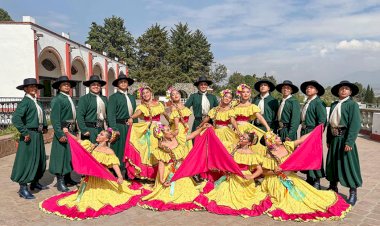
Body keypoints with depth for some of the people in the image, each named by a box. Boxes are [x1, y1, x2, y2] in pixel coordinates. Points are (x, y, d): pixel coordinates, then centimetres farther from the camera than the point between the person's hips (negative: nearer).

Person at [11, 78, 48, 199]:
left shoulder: (37, 102, 12)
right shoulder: (25, 101, -13)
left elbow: (42, 115, 29)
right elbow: (16, 118, -24)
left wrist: (45, 126, 16)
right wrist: (25, 133, -23)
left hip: (38, 135, 9)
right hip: (30, 135, -9)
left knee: (40, 160, 16)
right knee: (27, 161, -3)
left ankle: (35, 182, 32)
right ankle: (23, 188, 7)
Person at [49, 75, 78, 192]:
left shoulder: (69, 99, 15)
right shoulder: (57, 99, -10)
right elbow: (54, 119, -16)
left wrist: (75, 131, 12)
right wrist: (60, 134, -21)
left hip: (71, 131, 9)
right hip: (63, 131, -8)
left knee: (70, 155, 15)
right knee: (61, 155, -2)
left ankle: (67, 178, 28)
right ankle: (60, 182, 6)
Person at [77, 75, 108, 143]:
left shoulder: (104, 98, 14)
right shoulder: (84, 99, -1)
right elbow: (80, 116, -6)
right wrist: (84, 130, -13)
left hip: (103, 130, 5)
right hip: (90, 130, -5)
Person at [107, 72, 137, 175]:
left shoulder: (132, 97, 16)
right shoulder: (114, 97, -1)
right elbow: (111, 114, -8)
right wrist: (114, 129, -16)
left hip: (131, 127, 5)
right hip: (119, 126, -5)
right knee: (119, 150, 0)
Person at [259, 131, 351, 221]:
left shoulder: (286, 146, -5)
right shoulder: (269, 156, -19)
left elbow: (301, 140, -5)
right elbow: (265, 172, -12)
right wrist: (274, 171, -29)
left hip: (291, 176, 6)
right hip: (278, 182, -6)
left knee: (304, 191, 6)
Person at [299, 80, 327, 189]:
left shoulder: (318, 102, -10)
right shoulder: (307, 102, 15)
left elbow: (322, 121, -15)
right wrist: (303, 130, 14)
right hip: (304, 131, 9)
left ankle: (317, 182, 9)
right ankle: (309, 179, 28)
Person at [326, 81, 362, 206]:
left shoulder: (353, 105, -7)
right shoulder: (334, 105, 11)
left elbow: (355, 125, -14)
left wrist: (349, 142, -20)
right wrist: (328, 139, 13)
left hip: (345, 138, -6)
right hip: (334, 138, 6)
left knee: (348, 164, 0)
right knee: (332, 163, 14)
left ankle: (353, 194, 13)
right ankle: (333, 187, 31)